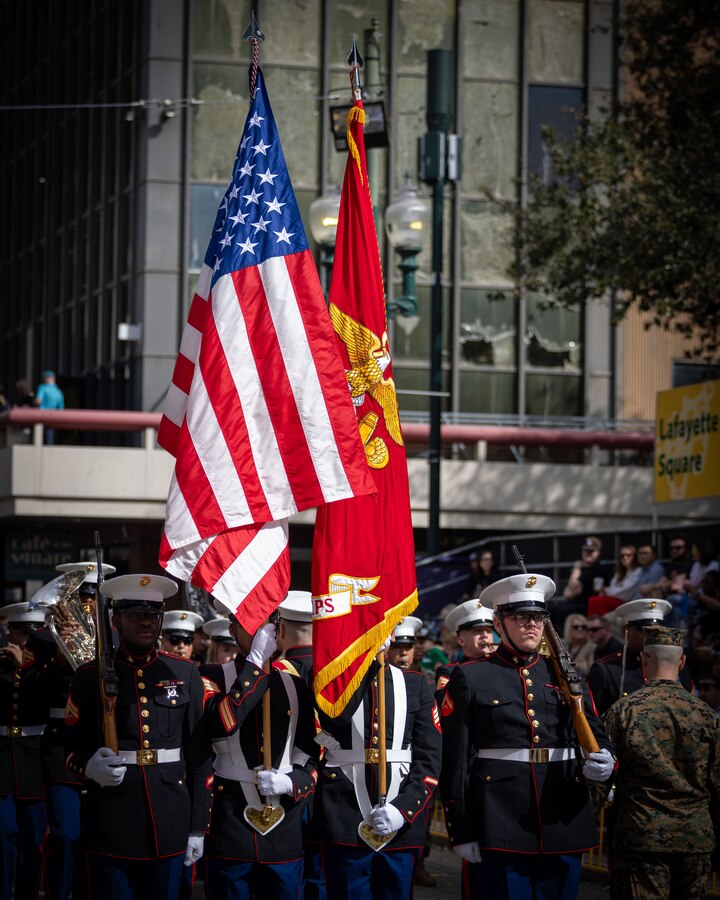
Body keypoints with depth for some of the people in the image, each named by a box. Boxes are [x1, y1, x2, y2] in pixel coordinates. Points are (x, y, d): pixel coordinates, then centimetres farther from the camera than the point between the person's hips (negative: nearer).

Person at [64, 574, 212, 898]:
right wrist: (90, 766, -20)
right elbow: (73, 749, 4)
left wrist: (199, 826, 3)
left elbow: (199, 754, 7)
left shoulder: (185, 673, 8)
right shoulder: (90, 676, 3)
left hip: (170, 829, 2)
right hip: (110, 828, -1)